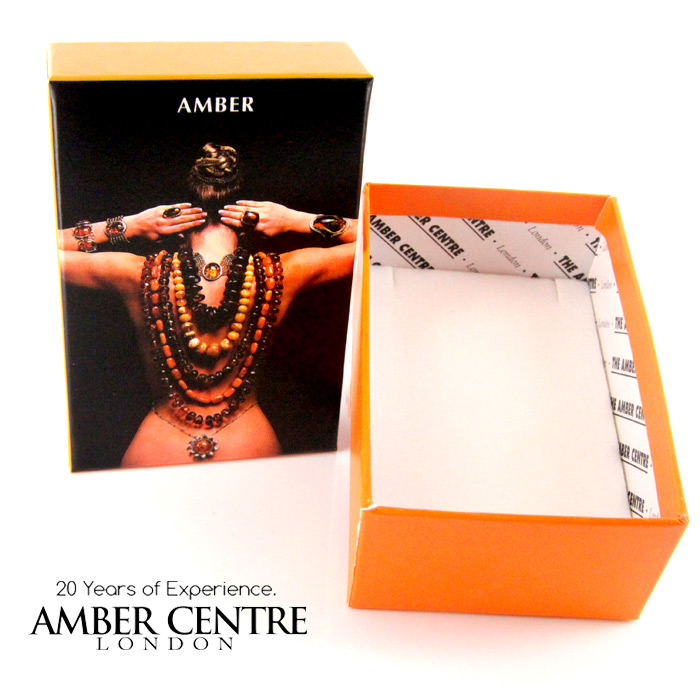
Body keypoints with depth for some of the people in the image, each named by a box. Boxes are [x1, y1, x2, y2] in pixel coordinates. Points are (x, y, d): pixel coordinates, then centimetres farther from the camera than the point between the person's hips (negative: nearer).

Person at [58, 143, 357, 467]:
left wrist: (127, 226, -5)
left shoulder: (142, 275, -14)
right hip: (249, 452, 1)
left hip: (156, 455, 0)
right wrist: (299, 221, -5)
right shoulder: (278, 275, -13)